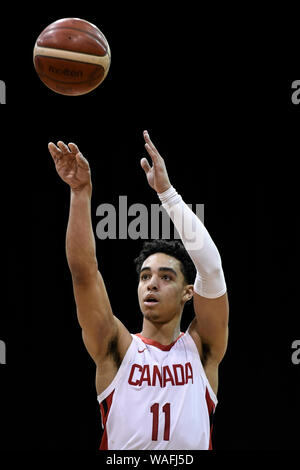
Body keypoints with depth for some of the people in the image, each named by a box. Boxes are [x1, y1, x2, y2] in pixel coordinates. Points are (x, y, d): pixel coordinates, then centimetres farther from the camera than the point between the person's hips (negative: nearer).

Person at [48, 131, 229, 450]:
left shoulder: (200, 349, 5)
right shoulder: (118, 349, 7)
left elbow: (211, 267, -5)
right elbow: (83, 271, -3)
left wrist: (166, 190, -8)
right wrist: (81, 192, -12)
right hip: (118, 457, 0)